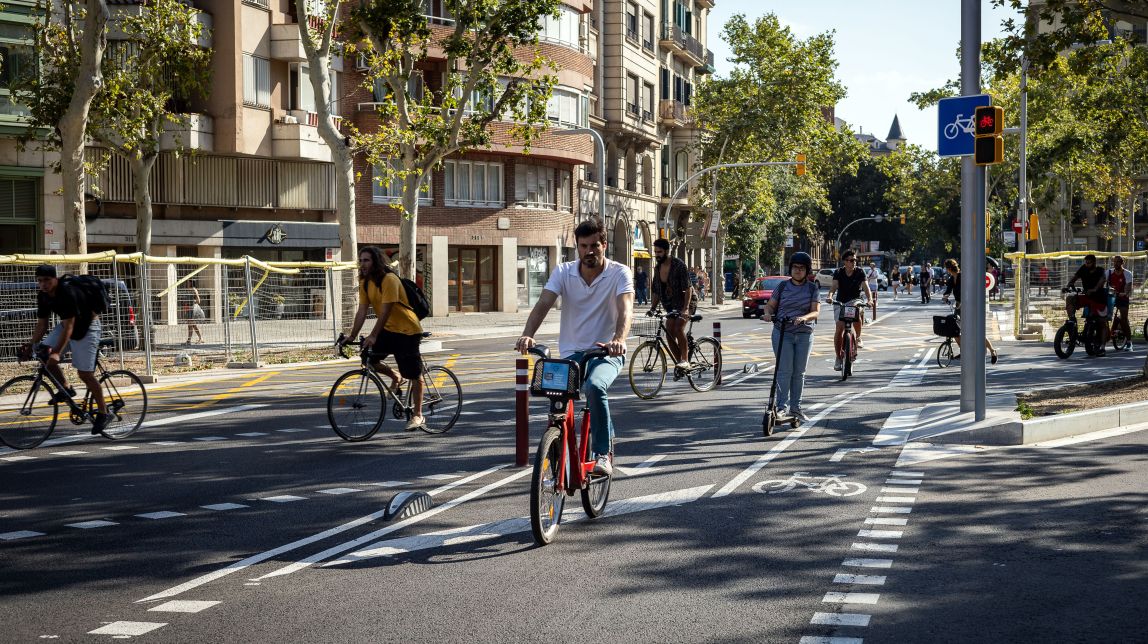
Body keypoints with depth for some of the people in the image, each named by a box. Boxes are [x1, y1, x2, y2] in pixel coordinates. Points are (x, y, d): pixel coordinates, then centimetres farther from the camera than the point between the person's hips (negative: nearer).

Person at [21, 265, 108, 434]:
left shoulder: (68, 293, -31)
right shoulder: (43, 296, -7)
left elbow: (68, 326, -33)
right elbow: (41, 324, 0)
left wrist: (57, 352, -38)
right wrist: (31, 344, -13)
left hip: (86, 327, -8)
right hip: (66, 325, 8)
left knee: (84, 373, -10)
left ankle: (102, 412, 2)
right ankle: (66, 389, 6)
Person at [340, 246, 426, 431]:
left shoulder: (389, 280, -21)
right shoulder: (365, 283, 2)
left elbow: (385, 311, -26)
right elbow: (362, 311, 1)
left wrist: (373, 336, -30)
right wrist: (352, 335, -7)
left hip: (408, 330, -7)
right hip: (388, 329, 7)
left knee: (414, 374, -3)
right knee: (368, 357, -9)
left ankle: (418, 415, 8)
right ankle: (396, 378, 17)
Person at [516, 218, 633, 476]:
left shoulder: (619, 273, -7)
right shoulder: (563, 272, 0)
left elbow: (625, 310, -23)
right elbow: (543, 305, -13)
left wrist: (618, 339, -45)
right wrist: (527, 335, -32)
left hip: (606, 353, -3)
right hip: (571, 353, 3)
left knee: (594, 386, -34)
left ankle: (603, 454, -22)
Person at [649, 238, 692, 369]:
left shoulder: (679, 265, -18)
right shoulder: (657, 268, 3)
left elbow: (688, 288, -23)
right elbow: (656, 291, 10)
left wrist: (686, 308, -32)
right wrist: (652, 308, -1)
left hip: (684, 304, -7)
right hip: (671, 306, 7)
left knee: (678, 328, -25)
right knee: (669, 335, -2)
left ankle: (685, 361, -19)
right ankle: (679, 363, 9)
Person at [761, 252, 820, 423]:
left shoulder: (813, 288, 3)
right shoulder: (783, 286, 5)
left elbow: (815, 311, -6)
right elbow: (771, 305, 7)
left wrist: (804, 317, -26)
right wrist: (768, 313, -16)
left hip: (804, 334, 1)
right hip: (782, 333, -1)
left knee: (799, 372, 7)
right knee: (784, 370, -9)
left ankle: (795, 408, 17)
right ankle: (782, 406, -8)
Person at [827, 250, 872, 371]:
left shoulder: (859, 273, -4)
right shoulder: (839, 273, -3)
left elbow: (866, 287, -15)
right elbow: (834, 286, -17)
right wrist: (830, 296, -39)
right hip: (840, 303, 1)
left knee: (858, 313, -34)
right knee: (839, 329, -11)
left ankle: (858, 337, -6)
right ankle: (838, 357, 2)